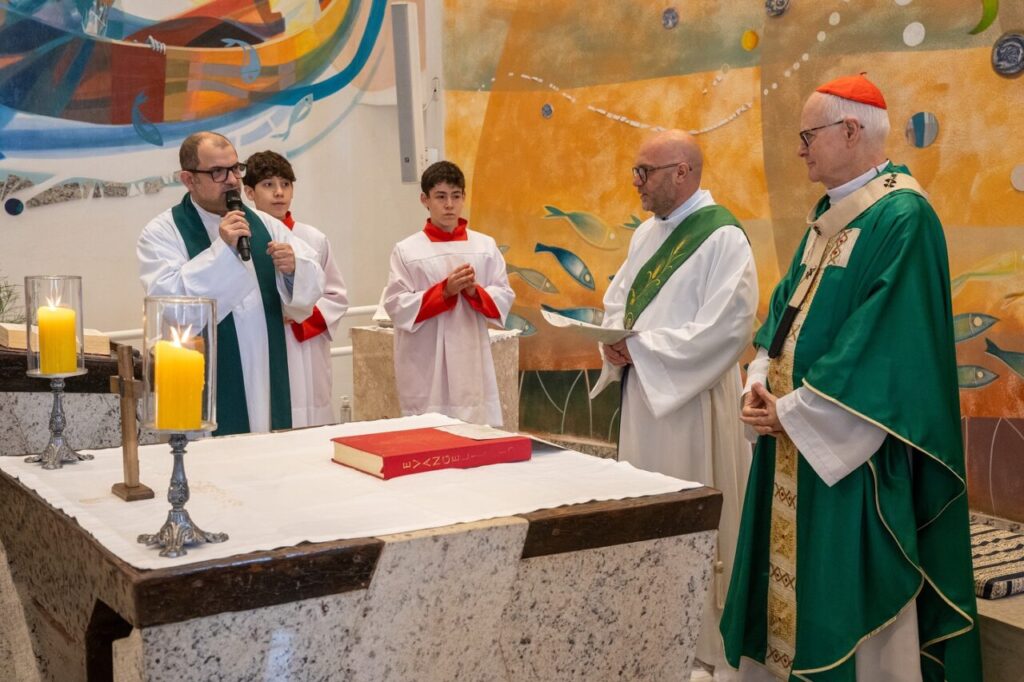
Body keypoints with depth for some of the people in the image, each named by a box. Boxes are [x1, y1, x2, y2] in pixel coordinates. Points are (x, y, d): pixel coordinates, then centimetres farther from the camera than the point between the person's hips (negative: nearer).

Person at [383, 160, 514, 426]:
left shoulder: (485, 245, 6)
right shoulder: (407, 250, -2)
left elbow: (504, 298, 7)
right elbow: (396, 307, -6)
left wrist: (474, 292, -13)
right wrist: (445, 290, -15)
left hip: (472, 360, 2)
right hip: (426, 366, -2)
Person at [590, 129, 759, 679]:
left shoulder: (722, 236, -14)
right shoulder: (648, 232, 13)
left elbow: (728, 325, -22)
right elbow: (618, 296, 18)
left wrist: (641, 346, -19)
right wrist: (616, 341, -5)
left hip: (691, 399, -8)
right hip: (643, 391, 8)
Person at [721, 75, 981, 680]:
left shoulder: (902, 217, -15)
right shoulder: (831, 214, 13)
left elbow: (887, 341, -20)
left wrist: (795, 410, -17)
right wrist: (761, 382, -1)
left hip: (852, 447, -9)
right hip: (797, 442, 9)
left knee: (845, 584, -1)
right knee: (793, 573, 14)